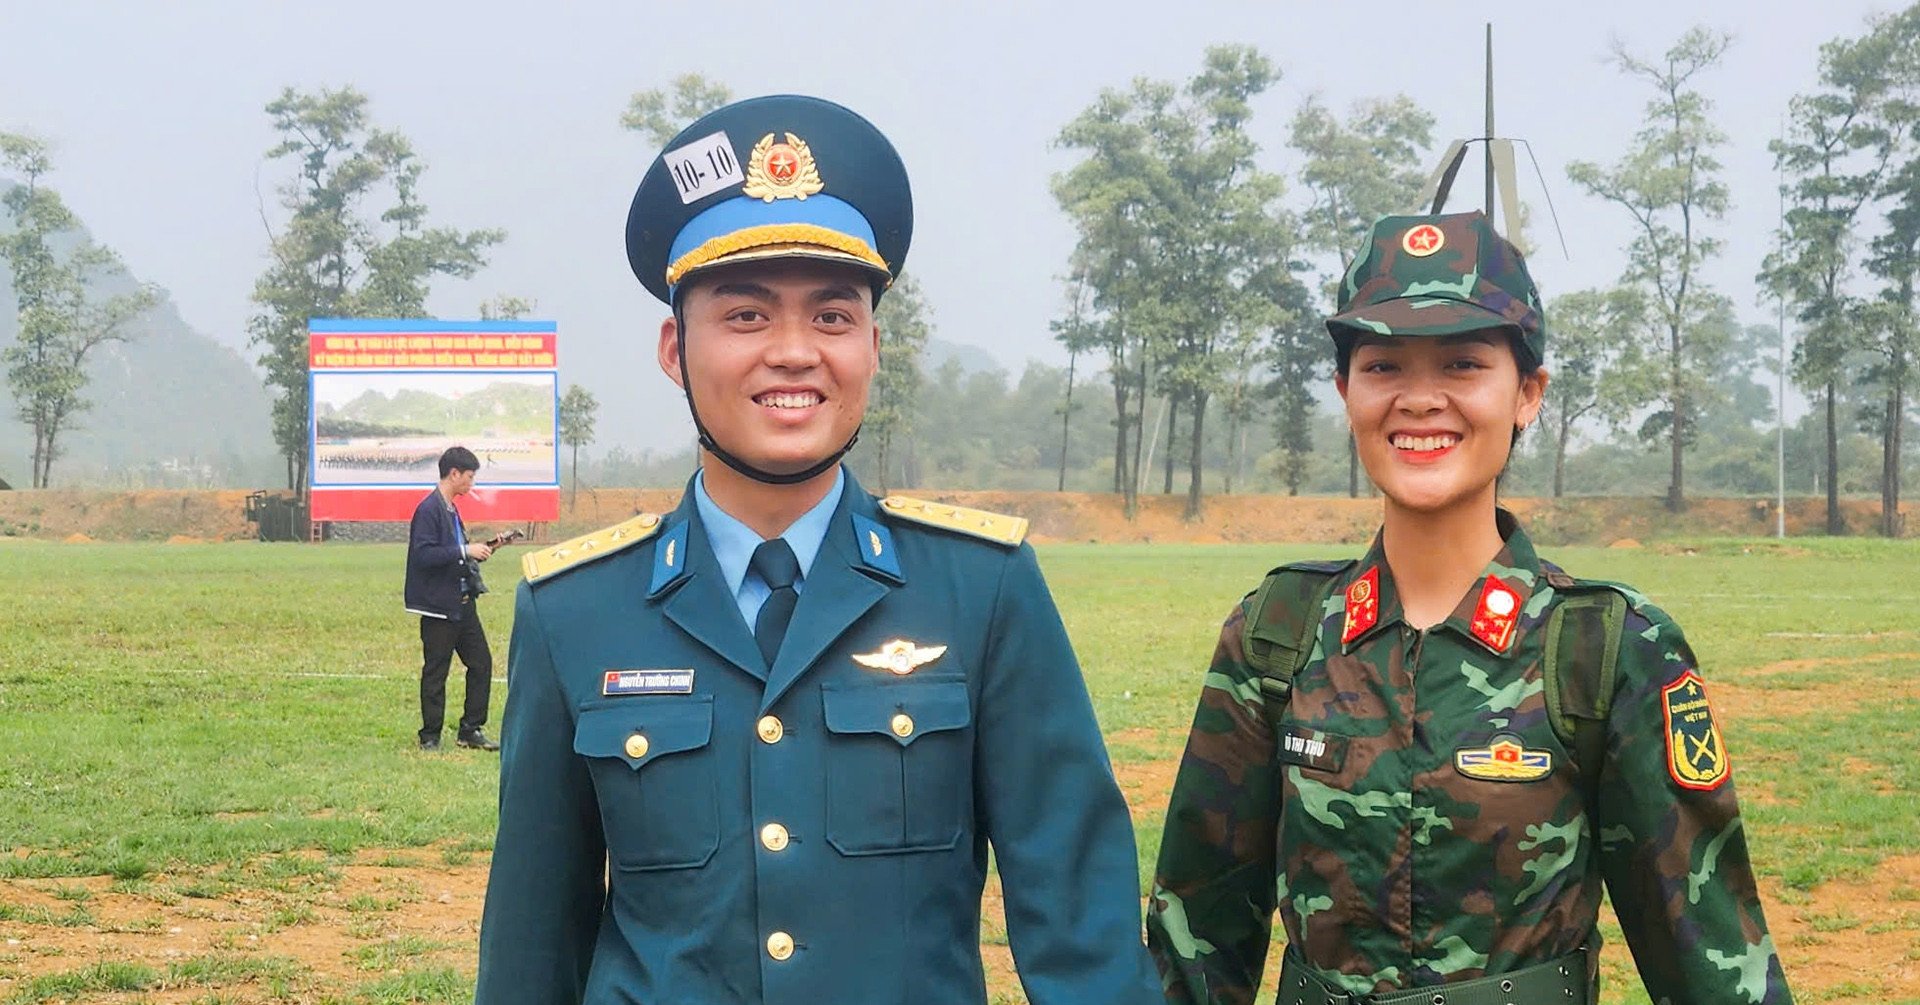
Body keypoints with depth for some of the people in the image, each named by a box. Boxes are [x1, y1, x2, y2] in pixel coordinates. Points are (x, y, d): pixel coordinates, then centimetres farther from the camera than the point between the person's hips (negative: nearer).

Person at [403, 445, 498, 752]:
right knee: (435, 672, 0)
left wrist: (478, 550, 8)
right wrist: (465, 551, -23)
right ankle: (430, 737, 9)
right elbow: (424, 555, -24)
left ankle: (470, 730, 16)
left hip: (462, 603, 9)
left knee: (481, 663, 8)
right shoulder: (428, 510, -15)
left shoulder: (451, 510, 15)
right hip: (439, 605, -9)